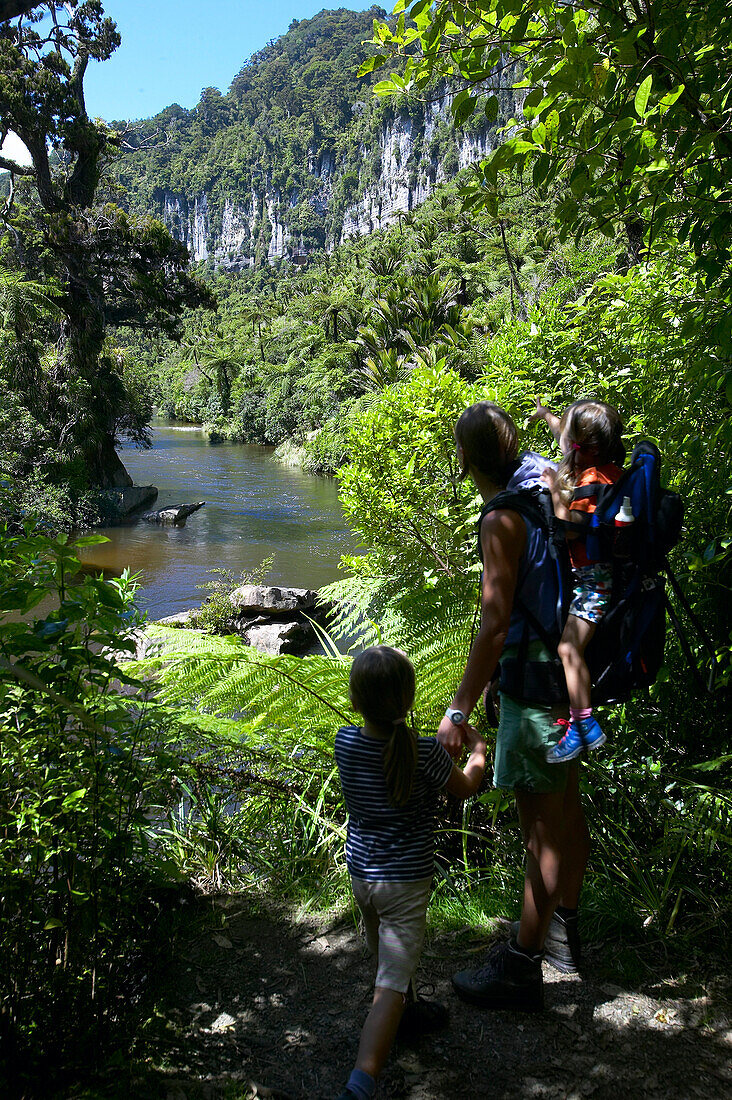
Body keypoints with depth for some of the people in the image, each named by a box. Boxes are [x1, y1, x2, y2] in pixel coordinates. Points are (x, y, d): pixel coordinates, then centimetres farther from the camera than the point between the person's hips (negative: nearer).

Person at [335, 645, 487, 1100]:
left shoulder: (345, 742, -9)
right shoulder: (425, 753, -22)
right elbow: (465, 787, -1)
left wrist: (443, 740, 17)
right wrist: (477, 746, 18)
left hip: (361, 871, 6)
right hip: (405, 881, -6)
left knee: (387, 955, 28)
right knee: (391, 983, -2)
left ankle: (409, 1010, 53)